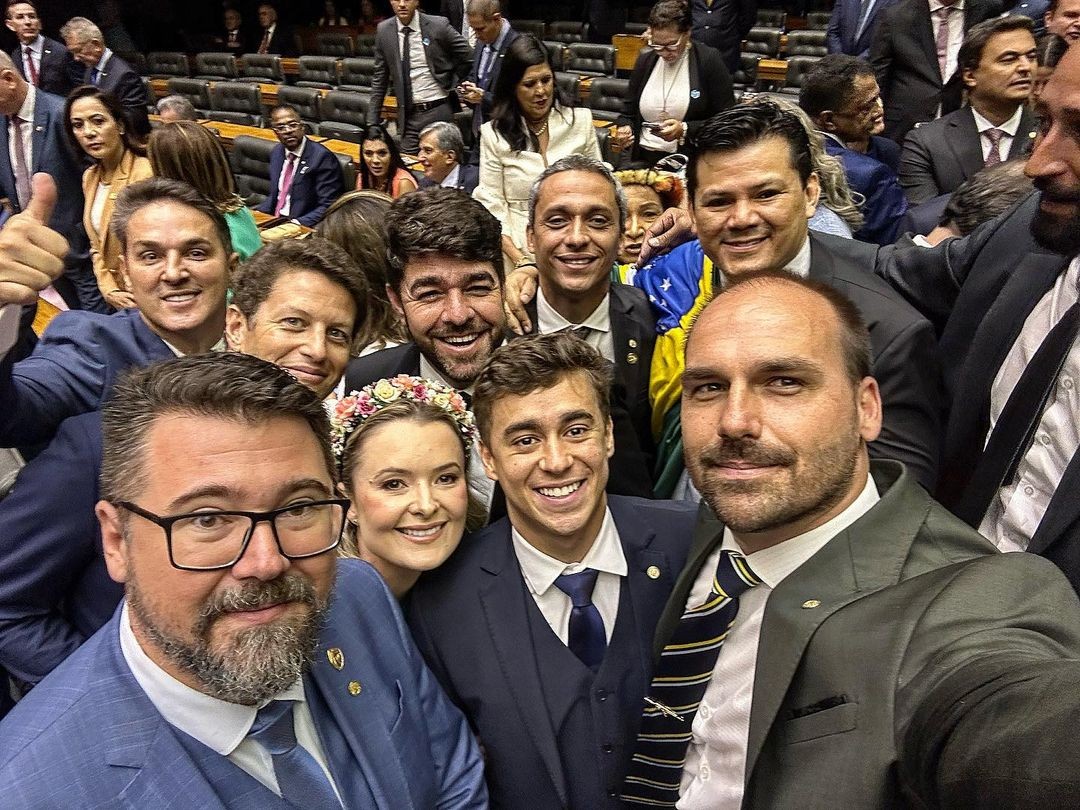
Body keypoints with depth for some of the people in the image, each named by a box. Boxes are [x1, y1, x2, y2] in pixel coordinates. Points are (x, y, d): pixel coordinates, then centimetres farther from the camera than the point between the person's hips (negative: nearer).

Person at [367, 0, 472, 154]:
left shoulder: (438, 25, -7)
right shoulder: (384, 31, 2)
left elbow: (468, 55, 4)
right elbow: (379, 79, 7)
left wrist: (451, 84, 2)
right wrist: (372, 121, 4)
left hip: (438, 111, -2)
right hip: (408, 114, 2)